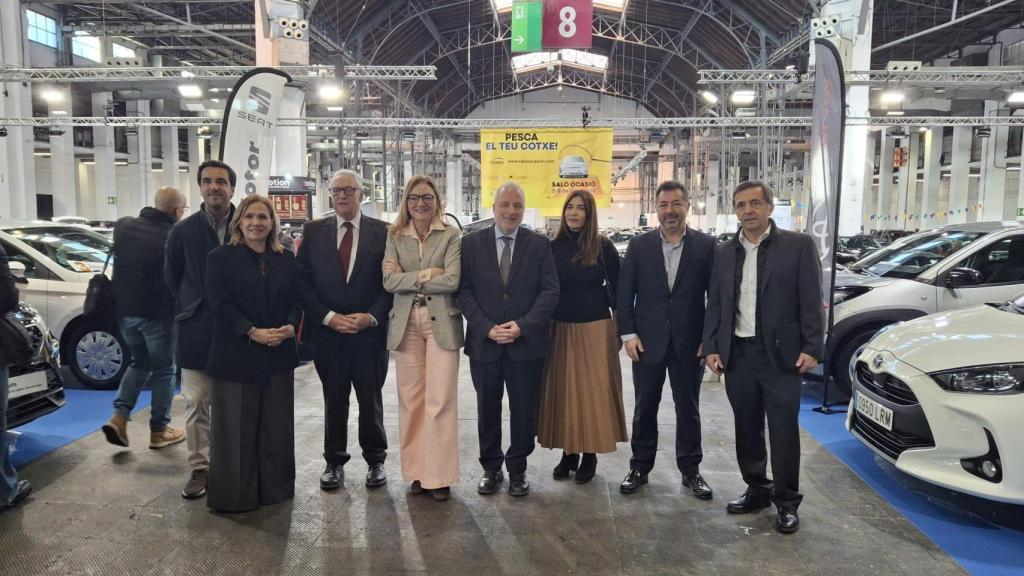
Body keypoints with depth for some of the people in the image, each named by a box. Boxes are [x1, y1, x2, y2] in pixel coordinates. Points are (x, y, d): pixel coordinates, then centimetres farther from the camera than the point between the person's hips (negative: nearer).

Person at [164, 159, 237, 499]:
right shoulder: (183, 231, 3)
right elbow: (171, 277, 13)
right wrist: (191, 309, 11)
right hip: (196, 331, 1)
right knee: (197, 402, 4)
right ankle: (200, 468, 16)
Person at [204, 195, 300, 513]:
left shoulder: (287, 260, 10)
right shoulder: (220, 258, -1)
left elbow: (296, 299, 7)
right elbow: (220, 304, -9)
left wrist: (290, 326, -13)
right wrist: (253, 332, -20)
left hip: (278, 357, 4)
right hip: (235, 357, -3)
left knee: (276, 426, 11)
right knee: (235, 428, 4)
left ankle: (275, 487, 25)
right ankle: (234, 495, 17)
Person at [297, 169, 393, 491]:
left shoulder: (382, 232, 1)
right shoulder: (313, 231, 4)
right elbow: (304, 281, 1)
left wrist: (371, 317, -12)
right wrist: (329, 317, -10)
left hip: (370, 331, -1)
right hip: (327, 331, 1)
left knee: (371, 400, 9)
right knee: (334, 401, 12)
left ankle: (375, 460, 25)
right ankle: (334, 462, 26)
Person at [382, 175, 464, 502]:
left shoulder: (451, 235, 1)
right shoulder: (395, 236, 8)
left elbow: (452, 280, -10)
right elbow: (389, 281, -4)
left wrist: (411, 279, -6)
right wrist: (426, 274, -13)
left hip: (442, 323, -2)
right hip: (406, 324, 2)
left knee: (440, 399, -2)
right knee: (410, 398, 7)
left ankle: (439, 475, 8)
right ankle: (416, 470, 19)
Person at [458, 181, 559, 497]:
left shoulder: (539, 244, 2)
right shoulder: (472, 243, 2)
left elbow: (550, 291, -3)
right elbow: (464, 291, -1)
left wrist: (522, 325, -15)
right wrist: (486, 328, -13)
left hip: (527, 343, 0)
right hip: (484, 342, 1)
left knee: (524, 411, 8)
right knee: (487, 409, 13)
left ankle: (518, 469, 26)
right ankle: (491, 468, 29)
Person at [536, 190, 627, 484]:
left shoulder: (603, 247, -3)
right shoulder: (553, 247, 3)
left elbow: (616, 287, 2)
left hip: (595, 329, -2)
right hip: (560, 329, 2)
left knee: (593, 391, 3)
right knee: (562, 392, 7)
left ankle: (590, 456, 15)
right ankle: (569, 452, 19)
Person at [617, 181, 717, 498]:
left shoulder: (707, 245, -1)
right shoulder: (639, 245, 1)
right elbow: (624, 292, 1)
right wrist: (628, 334, -5)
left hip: (690, 343, -1)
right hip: (647, 341, 1)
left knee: (688, 409, 11)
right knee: (645, 408, 11)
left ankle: (690, 469, 26)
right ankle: (640, 466, 26)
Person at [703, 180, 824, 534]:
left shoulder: (798, 246, -2)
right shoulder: (725, 253, 9)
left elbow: (811, 302, -5)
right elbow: (715, 305, 10)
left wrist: (811, 348, -11)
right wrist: (711, 347, 2)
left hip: (780, 353, -4)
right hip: (737, 354, 4)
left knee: (783, 430, 2)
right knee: (747, 429, 13)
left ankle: (787, 502, 16)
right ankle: (757, 490, 28)